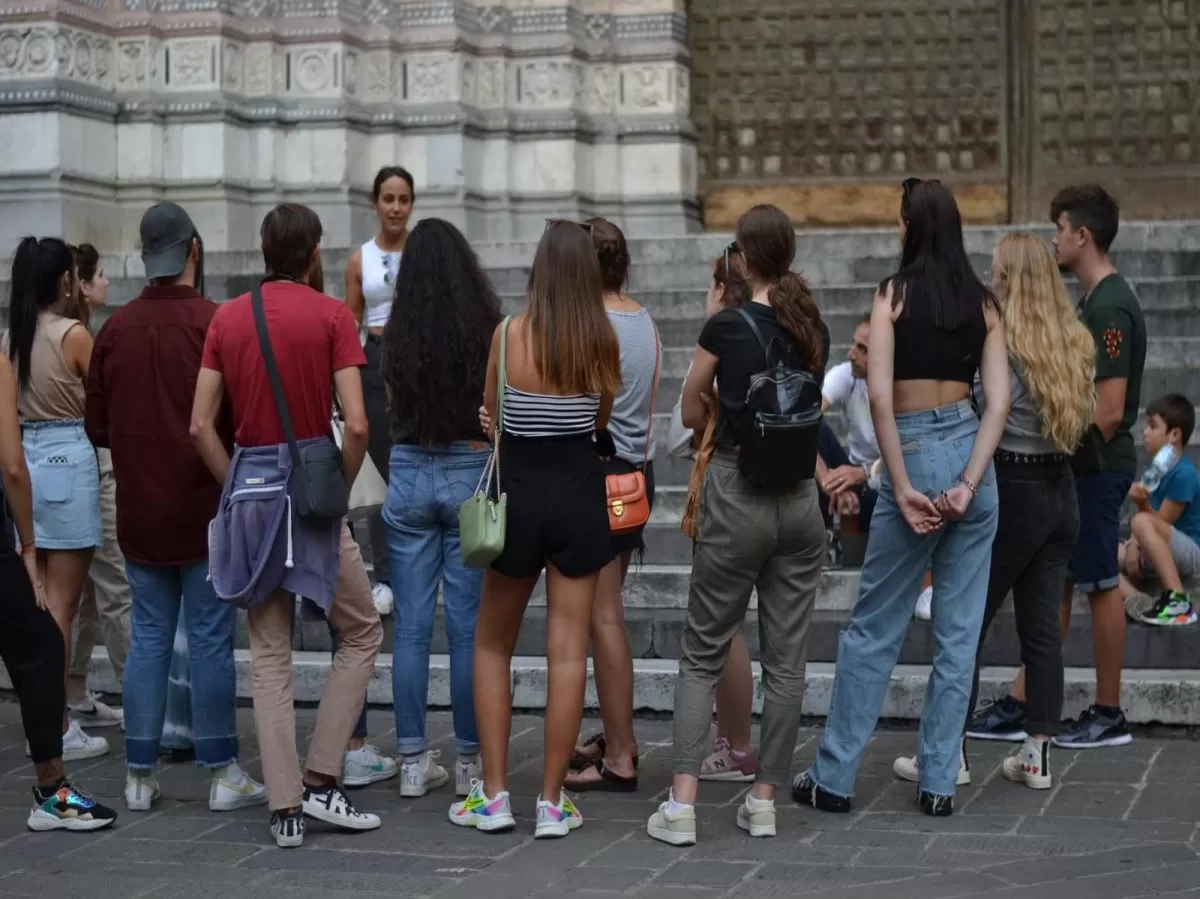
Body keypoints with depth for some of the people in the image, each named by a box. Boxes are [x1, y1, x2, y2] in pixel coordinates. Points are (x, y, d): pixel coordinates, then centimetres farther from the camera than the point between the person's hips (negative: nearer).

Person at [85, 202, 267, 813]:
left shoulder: (115, 328, 0)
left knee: (148, 638, 10)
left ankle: (140, 777, 13)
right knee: (210, 638, 3)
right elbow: (238, 417, -12)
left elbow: (97, 427, 6)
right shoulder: (214, 322, -13)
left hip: (139, 512, 4)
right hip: (203, 509, -4)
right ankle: (222, 774, 7)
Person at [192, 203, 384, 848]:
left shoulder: (226, 318, 6)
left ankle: (285, 808, 7)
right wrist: (342, 489, 2)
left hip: (250, 487, 4)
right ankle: (320, 782, 5)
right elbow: (356, 425, -13)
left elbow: (201, 425, 3)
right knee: (362, 633, 12)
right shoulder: (331, 314, -5)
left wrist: (238, 485, 11)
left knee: (270, 658, 9)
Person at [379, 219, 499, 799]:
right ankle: (470, 762, 8)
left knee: (411, 627, 6)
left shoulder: (397, 335, -1)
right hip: (473, 474, -2)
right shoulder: (489, 330, -7)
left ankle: (414, 761, 10)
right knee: (468, 628, 3)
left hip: (409, 474, 2)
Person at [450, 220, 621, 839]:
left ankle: (493, 796, 12)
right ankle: (551, 803, 7)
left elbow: (491, 417, 4)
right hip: (580, 492, 1)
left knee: (492, 645, 14)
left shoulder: (509, 333, -9)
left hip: (519, 490, -1)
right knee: (568, 650, 5)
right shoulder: (603, 341, -5)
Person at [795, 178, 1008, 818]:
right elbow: (999, 401, -2)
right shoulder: (983, 302, 7)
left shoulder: (894, 293, -4)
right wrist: (968, 484, -7)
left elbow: (880, 396, -13)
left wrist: (903, 489, -11)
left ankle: (833, 778, 8)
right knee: (958, 633, 8)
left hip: (915, 453, -4)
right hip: (972, 457, 4)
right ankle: (939, 783, 11)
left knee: (872, 630, 4)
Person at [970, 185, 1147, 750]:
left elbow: (1108, 412, -22)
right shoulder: (1096, 301, 13)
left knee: (1100, 586, -1)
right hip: (1080, 468, 10)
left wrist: (1070, 456, -15)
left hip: (1097, 469, -10)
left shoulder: (1109, 307, -18)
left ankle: (1109, 716, 9)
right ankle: (1018, 708, 16)